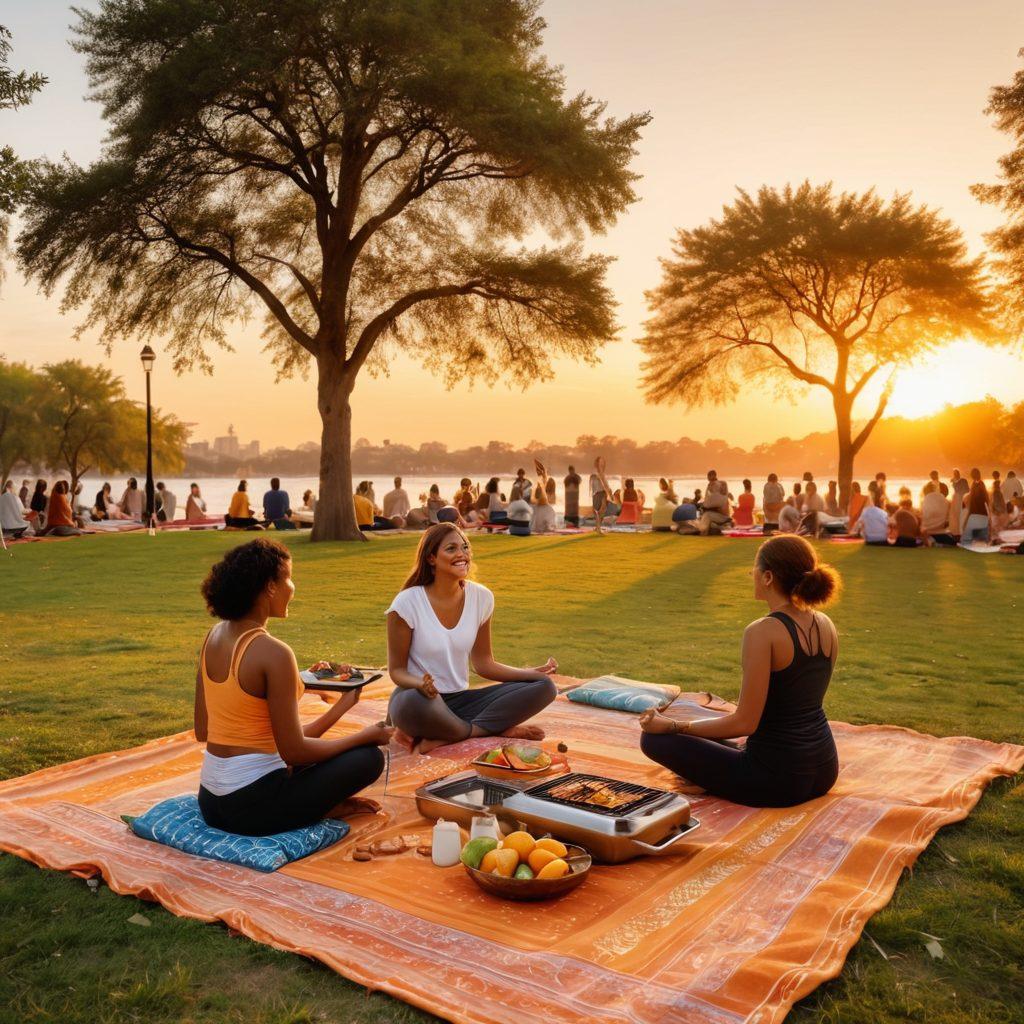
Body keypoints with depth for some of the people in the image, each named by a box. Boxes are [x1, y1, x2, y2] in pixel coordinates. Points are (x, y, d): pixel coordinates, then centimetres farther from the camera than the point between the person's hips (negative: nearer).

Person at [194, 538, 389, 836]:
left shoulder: (214, 637, 3)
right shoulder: (273, 653, -21)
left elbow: (202, 731, 10)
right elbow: (294, 751, -17)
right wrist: (366, 735, -3)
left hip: (208, 800, 8)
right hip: (251, 807, -8)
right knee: (369, 757, 4)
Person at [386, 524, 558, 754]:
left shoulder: (481, 598, 0)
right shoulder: (407, 603, -12)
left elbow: (483, 663, 8)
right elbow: (396, 670, -6)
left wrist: (533, 672, -7)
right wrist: (420, 684, -30)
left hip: (460, 699, 5)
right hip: (418, 699, -5)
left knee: (544, 687, -12)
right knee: (415, 703, -42)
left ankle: (441, 739, -21)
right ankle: (497, 729, -17)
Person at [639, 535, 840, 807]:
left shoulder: (762, 632, -22)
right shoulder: (826, 625, 1)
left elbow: (745, 723, -21)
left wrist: (673, 726, -12)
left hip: (778, 779, -8)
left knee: (654, 738, 1)